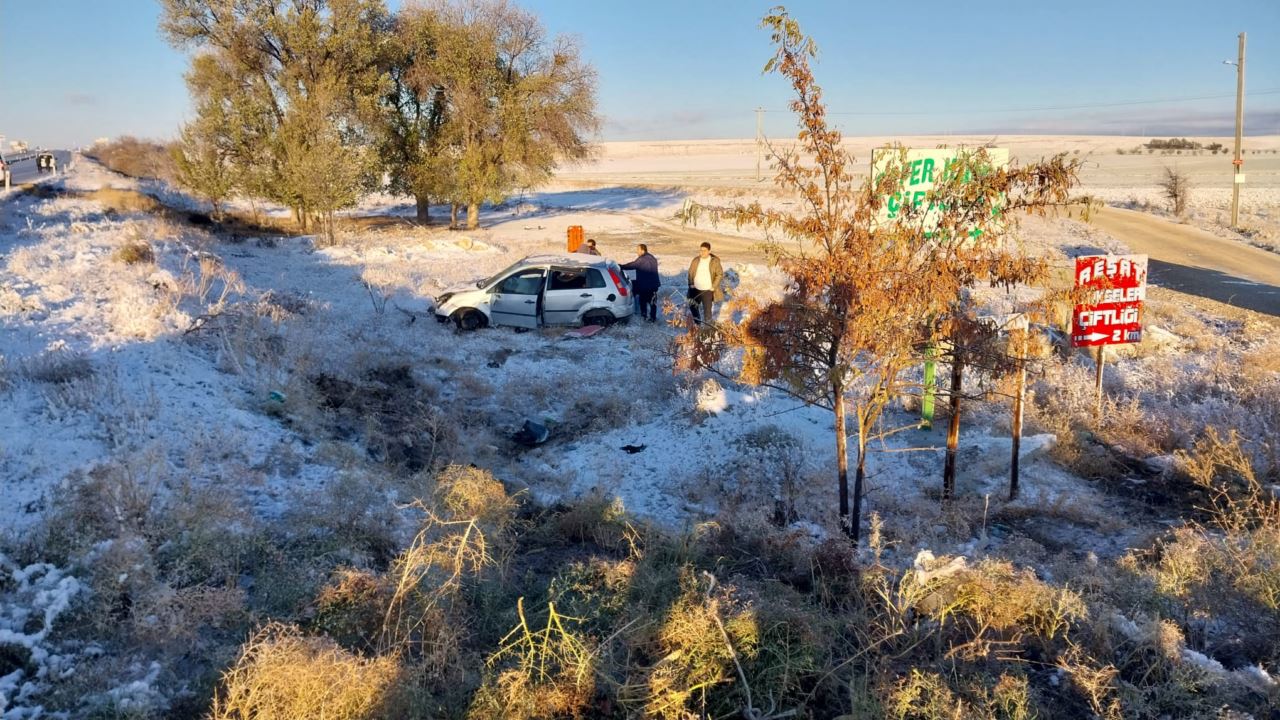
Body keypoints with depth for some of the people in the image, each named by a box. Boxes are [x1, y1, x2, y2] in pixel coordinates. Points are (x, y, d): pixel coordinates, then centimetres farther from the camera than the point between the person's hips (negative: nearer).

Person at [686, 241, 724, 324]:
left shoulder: (715, 261, -7)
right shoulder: (696, 260, 3)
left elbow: (720, 274, -5)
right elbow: (690, 272, 11)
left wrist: (714, 286, -11)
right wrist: (691, 284, 0)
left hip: (707, 290, -5)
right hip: (696, 289, 5)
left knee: (707, 310, -2)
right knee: (692, 307, 17)